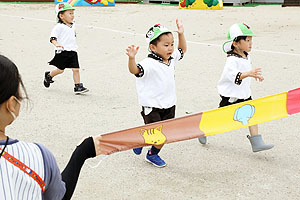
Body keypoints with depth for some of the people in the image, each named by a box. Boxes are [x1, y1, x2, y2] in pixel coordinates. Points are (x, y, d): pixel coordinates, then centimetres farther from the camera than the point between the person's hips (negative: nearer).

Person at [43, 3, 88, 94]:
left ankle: (78, 87, 1)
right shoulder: (59, 27, -12)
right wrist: (57, 44, -36)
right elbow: (52, 38, -19)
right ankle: (48, 75, 31)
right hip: (62, 52, -6)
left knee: (76, 69, -3)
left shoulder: (72, 25, 13)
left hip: (72, 51, 6)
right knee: (60, 69, 3)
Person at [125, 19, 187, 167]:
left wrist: (181, 34, 12)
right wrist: (132, 58, -56)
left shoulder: (171, 58, 4)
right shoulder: (149, 63, -21)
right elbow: (135, 70, -37)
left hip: (169, 105, 7)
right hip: (151, 106, -7)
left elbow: (182, 50, 23)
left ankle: (153, 154, 34)